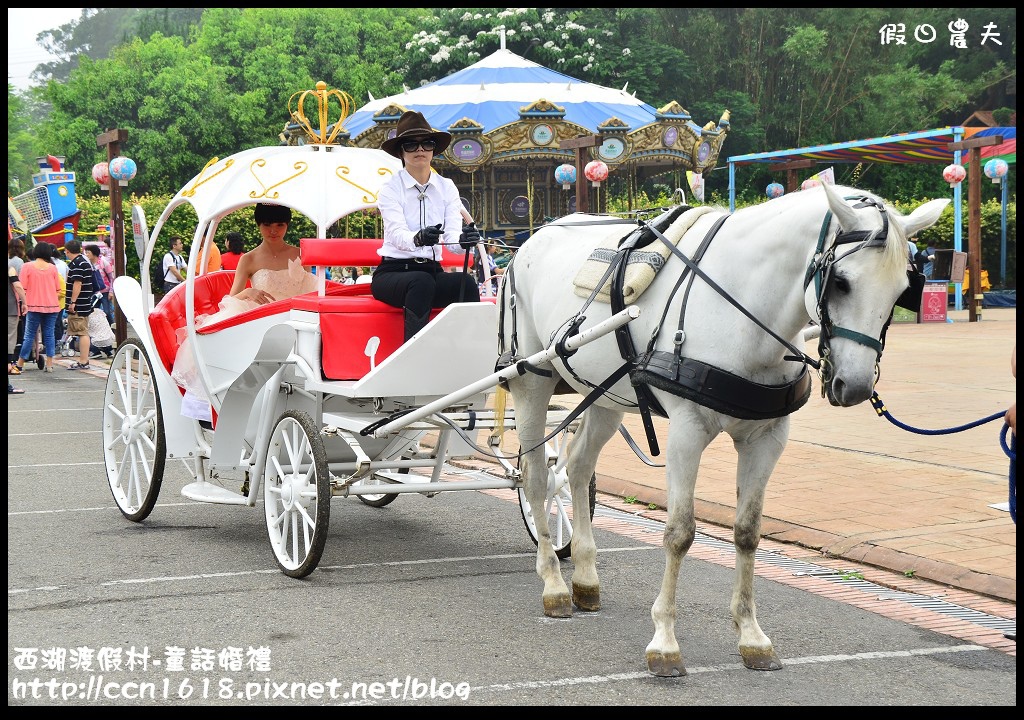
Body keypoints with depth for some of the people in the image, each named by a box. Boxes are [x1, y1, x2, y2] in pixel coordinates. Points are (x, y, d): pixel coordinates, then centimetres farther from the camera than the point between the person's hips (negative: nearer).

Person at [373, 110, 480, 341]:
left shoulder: (446, 188, 10)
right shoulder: (391, 189, -2)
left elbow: (452, 235, -5)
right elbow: (397, 234, -20)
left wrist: (464, 240, -31)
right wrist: (418, 238, -44)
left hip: (432, 271, 3)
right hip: (392, 273, -3)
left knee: (466, 282, -28)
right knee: (421, 281, -36)